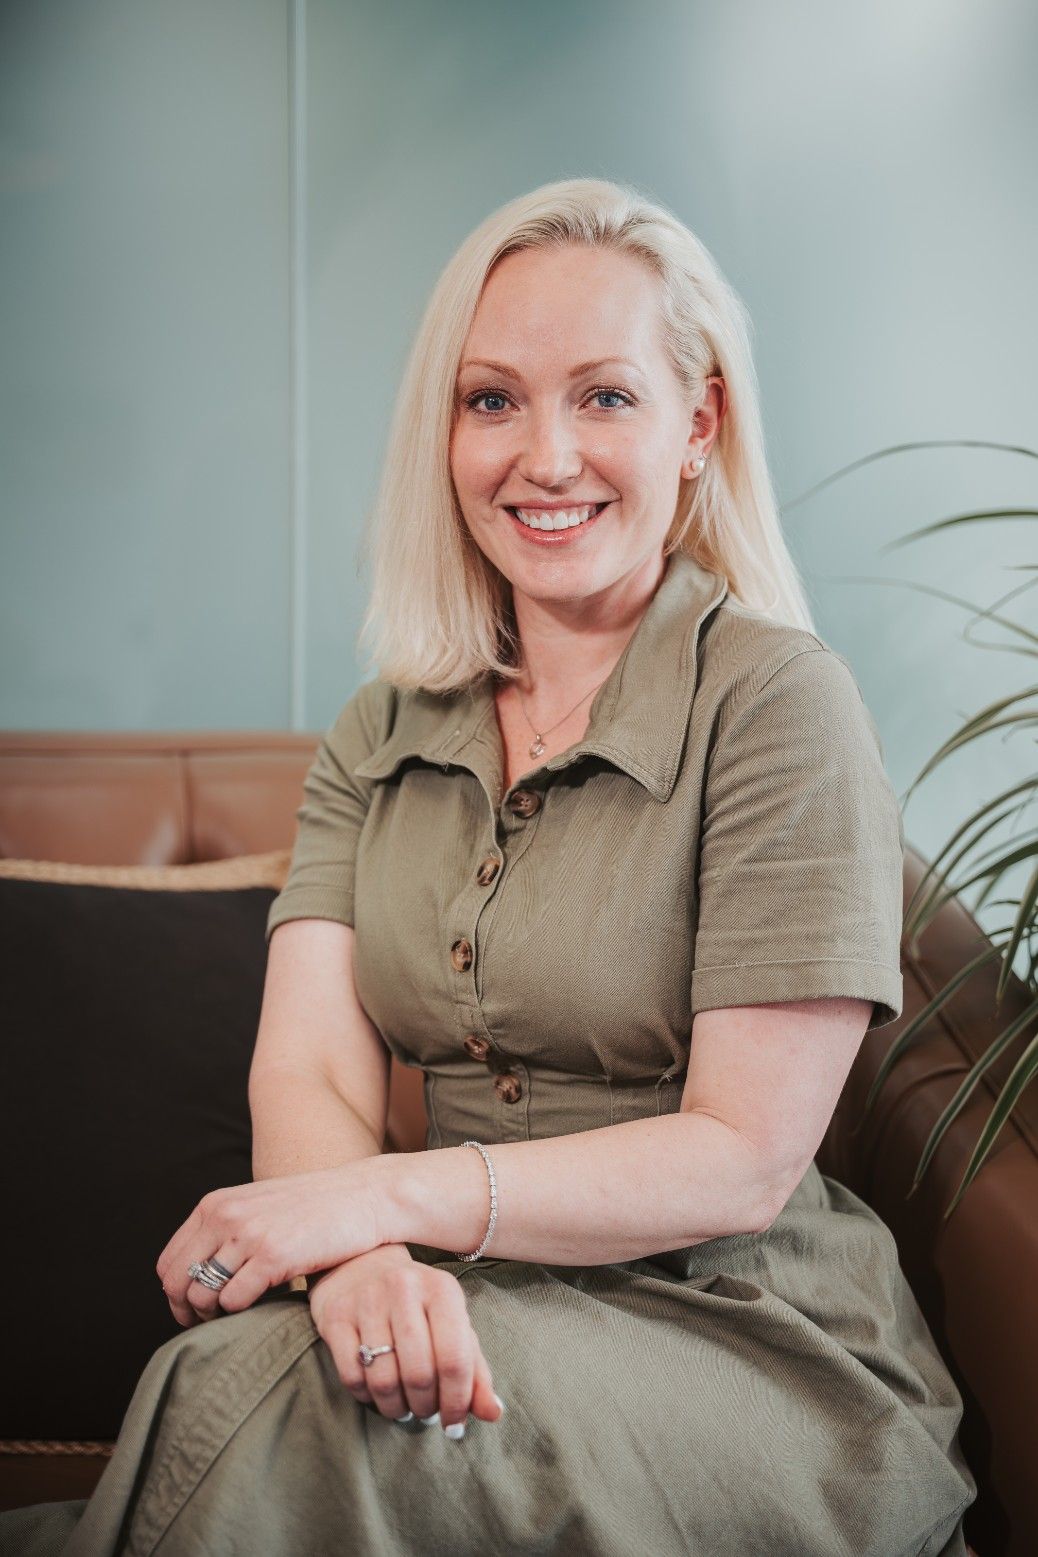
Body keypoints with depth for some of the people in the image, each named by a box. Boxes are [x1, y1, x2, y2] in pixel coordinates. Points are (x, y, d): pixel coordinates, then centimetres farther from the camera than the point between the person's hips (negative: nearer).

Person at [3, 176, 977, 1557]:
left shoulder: (779, 701, -10)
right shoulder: (380, 734, 7)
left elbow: (745, 1159, -13)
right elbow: (309, 1066, -4)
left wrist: (391, 1197, -23)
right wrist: (363, 1258, -27)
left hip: (735, 1331, -3)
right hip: (467, 1311, 4)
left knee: (260, 1394, -28)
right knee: (244, 1374, -28)